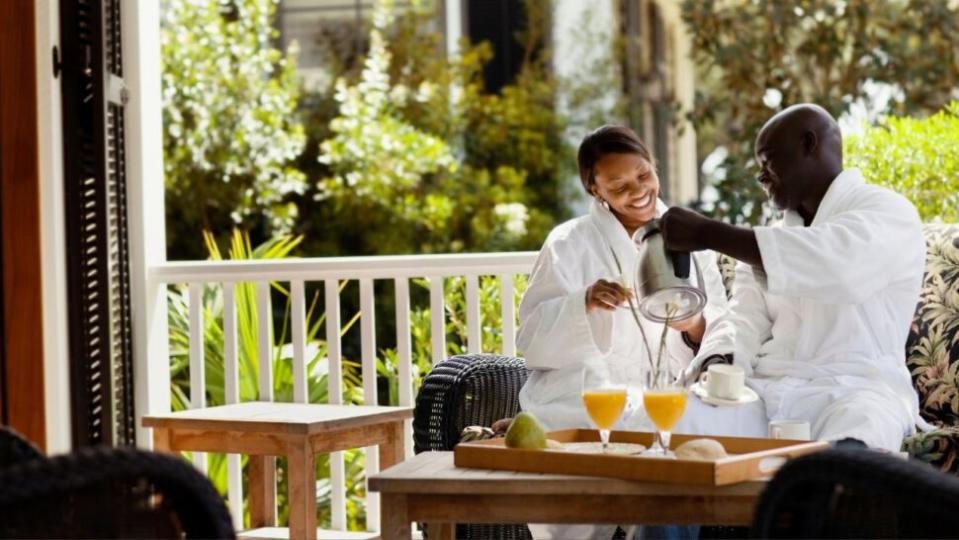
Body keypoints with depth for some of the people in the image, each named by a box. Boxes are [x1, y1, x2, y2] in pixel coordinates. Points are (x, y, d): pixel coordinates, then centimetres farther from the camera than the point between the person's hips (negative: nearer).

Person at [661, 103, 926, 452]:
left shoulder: (889, 214, 1)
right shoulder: (777, 238, 24)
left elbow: (831, 261, -21)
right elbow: (745, 322, 10)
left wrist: (707, 233, -21)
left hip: (854, 391, -7)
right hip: (767, 391, 7)